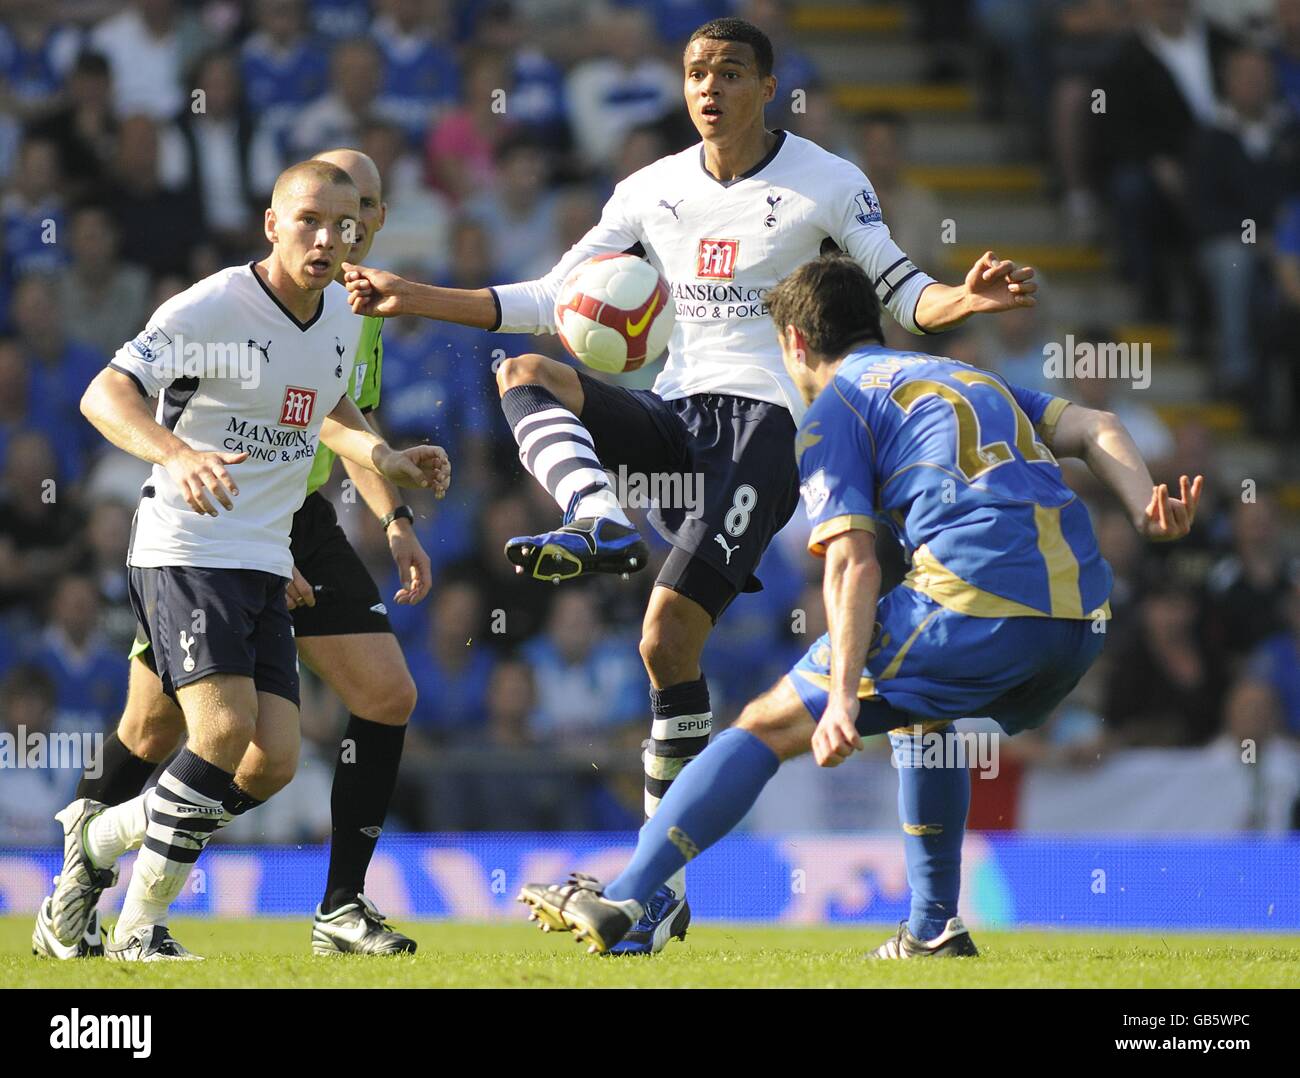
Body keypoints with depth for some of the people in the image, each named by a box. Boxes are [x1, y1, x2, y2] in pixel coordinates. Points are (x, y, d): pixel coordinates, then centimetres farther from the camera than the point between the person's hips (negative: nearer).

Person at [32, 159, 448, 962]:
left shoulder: (341, 314, 9)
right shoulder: (212, 308, -15)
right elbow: (105, 394, -26)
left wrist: (386, 459, 11)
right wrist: (177, 453, -44)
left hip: (266, 564, 7)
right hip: (185, 554, -7)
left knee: (274, 762, -3)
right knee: (226, 726, -23)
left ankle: (101, 836, 19)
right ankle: (140, 928, -8)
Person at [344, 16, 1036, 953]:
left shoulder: (827, 184, 1)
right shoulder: (652, 191, 13)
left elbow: (901, 293, 3)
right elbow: (551, 302, 16)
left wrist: (966, 298, -20)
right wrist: (414, 298, 8)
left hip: (766, 419, -5)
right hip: (676, 414, 5)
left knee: (671, 631, -17)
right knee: (527, 374, -21)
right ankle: (604, 525, -45)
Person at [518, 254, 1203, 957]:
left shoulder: (832, 412, 10)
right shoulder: (971, 379, 32)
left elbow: (852, 564, -4)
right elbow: (1094, 427, 18)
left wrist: (843, 696, -12)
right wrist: (1148, 510, 4)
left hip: (976, 605, -7)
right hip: (1081, 620, 7)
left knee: (770, 726, 2)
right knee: (918, 711, 35)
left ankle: (621, 900, -5)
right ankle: (933, 929, 30)